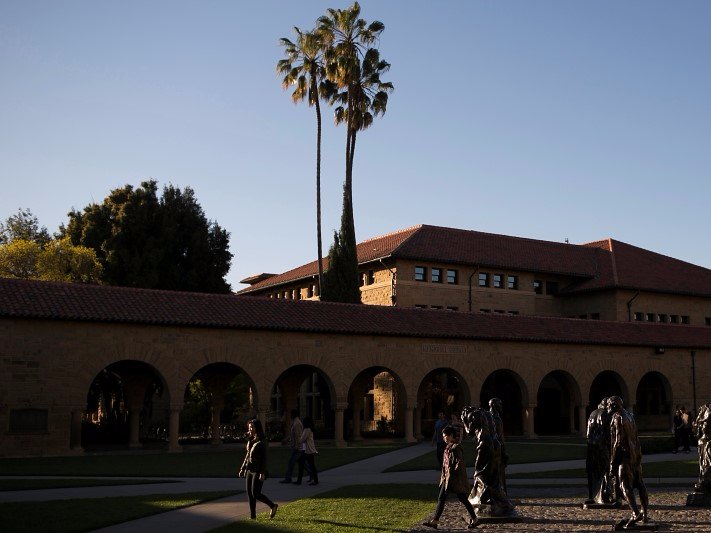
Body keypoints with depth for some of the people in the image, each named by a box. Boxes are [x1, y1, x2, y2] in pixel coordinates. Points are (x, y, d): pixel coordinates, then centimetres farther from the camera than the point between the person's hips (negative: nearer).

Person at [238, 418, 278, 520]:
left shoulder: (262, 441, -11)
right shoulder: (250, 441, 12)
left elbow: (264, 458, -14)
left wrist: (262, 473, -19)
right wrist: (243, 469, 18)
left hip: (258, 471, -8)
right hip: (249, 470, 8)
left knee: (255, 493, -9)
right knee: (249, 493, 6)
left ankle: (273, 506, 9)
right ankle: (252, 515, 13)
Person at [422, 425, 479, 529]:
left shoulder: (456, 447, -17)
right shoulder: (448, 447, 10)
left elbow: (459, 463, -20)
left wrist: (452, 474, -20)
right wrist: (445, 476, 18)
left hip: (456, 479, -9)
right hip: (447, 478, 9)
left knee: (463, 499, 2)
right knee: (441, 498, 6)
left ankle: (474, 519, 16)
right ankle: (435, 521, 8)